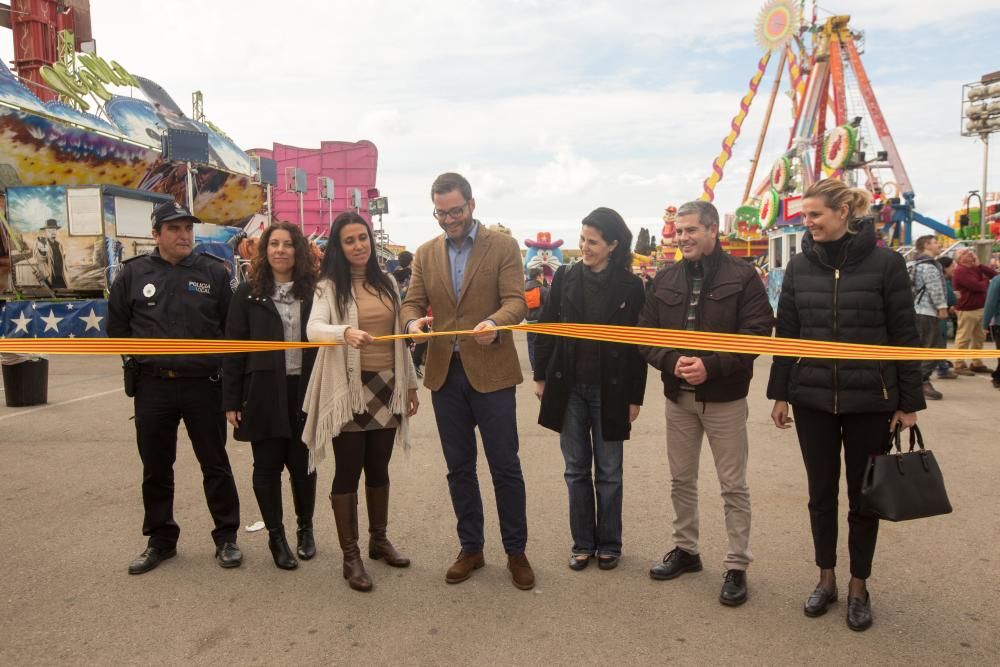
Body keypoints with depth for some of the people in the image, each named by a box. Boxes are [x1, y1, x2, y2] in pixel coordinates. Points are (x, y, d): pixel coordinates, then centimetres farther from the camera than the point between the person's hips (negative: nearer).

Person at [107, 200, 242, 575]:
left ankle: (226, 537, 21)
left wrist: (217, 359, -3)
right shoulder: (134, 273, 2)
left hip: (203, 384, -2)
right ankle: (160, 540, 29)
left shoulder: (213, 271, -2)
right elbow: (117, 326, 9)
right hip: (152, 386, 2)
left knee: (215, 465, 8)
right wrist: (142, 355, 5)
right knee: (156, 469, 13)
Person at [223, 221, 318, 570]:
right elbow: (234, 348, 0)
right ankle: (276, 536, 23)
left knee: (302, 463, 9)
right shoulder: (249, 293, 1)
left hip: (305, 391, 1)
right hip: (264, 393, -1)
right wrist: (231, 400, -4)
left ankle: (305, 528, 30)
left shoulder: (313, 291, 4)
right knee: (268, 466, 7)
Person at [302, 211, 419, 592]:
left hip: (385, 386, 4)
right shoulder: (329, 286, -5)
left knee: (379, 468, 15)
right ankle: (350, 556, 14)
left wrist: (410, 383, 13)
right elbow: (313, 329, -22)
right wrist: (345, 332, -42)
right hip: (347, 390, -4)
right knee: (348, 471, 3)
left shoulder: (387, 283, 9)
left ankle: (379, 540, 32)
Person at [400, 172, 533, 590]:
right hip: (444, 372, 4)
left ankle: (516, 551, 20)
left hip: (491, 371, -4)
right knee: (459, 467, 13)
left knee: (505, 466, 4)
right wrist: (413, 322, -18)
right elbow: (412, 302, 6)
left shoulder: (503, 246, -2)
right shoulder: (426, 254, 10)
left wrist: (494, 323, -31)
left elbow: (516, 301, -10)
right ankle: (471, 548, 28)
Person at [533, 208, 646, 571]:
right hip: (568, 387, 2)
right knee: (576, 469, 11)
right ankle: (582, 543, 24)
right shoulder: (565, 278, 0)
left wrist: (635, 396, -3)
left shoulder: (630, 286, -5)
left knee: (608, 471, 10)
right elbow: (546, 327, 5)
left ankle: (608, 545, 25)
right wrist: (541, 376, 3)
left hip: (609, 390, -2)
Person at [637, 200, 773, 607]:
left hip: (725, 398, -4)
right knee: (681, 480, 16)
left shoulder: (742, 277, -7)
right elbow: (646, 334, 4)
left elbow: (756, 335, -13)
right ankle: (685, 550, 33)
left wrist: (711, 366, -23)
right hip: (677, 396, 5)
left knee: (733, 486, 5)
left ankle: (737, 566, 18)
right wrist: (671, 361, -15)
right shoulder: (664, 280, 6)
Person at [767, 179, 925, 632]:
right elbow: (786, 334, 5)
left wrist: (908, 402, -5)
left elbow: (905, 336, -5)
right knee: (821, 493, 12)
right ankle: (826, 578, 30)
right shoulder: (799, 266, 1)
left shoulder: (885, 263, -7)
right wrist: (780, 393, 4)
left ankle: (858, 586, 28)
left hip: (870, 401, -2)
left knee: (862, 495, 11)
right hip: (813, 400, 3)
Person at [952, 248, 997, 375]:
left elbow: (995, 275, 8)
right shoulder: (961, 271, -14)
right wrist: (986, 281, 1)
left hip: (980, 308, 9)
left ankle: (976, 363, 23)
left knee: (979, 337, 14)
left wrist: (980, 265, -2)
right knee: (964, 338, -6)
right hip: (967, 310, -9)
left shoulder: (974, 268, 15)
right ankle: (959, 366, -2)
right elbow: (977, 286, -22)